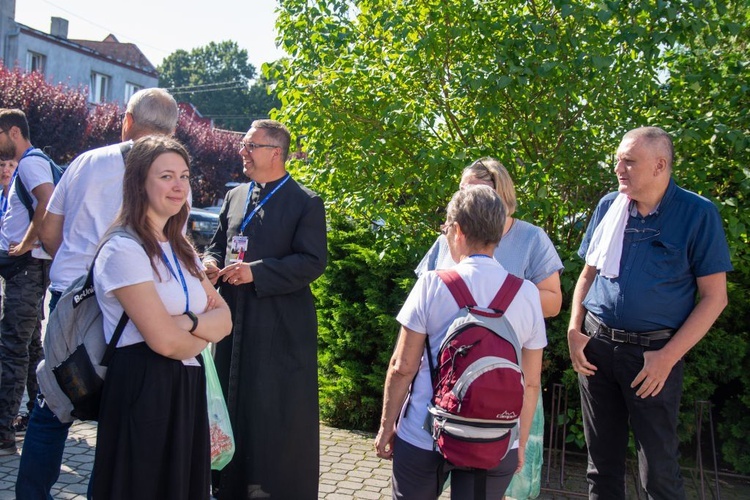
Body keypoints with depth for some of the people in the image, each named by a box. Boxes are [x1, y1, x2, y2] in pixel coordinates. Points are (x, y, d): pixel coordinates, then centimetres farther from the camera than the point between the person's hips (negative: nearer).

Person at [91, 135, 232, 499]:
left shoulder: (181, 250, 13)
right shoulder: (123, 250, -13)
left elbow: (224, 318, 5)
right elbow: (164, 340, -19)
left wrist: (189, 324, -15)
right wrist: (205, 333, 0)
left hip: (188, 387, 8)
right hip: (142, 388, -8)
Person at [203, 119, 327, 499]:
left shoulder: (306, 203, -6)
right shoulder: (235, 196, 13)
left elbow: (313, 262, -14)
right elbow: (217, 244, 21)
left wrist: (256, 272, -21)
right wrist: (211, 263, -3)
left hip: (280, 328, -6)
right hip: (234, 320, 6)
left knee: (278, 417, 2)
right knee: (232, 406, 15)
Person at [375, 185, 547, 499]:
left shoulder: (433, 284, -11)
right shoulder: (528, 293, -3)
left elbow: (403, 366, -8)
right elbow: (532, 382, 3)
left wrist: (387, 425, 6)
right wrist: (521, 443, 15)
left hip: (423, 437, -1)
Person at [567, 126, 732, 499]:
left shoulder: (698, 214, -8)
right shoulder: (608, 206, 4)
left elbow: (714, 296, -7)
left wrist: (668, 357, -14)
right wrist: (574, 330, 1)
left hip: (653, 352, -4)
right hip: (596, 345, 4)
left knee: (658, 469, 4)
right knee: (602, 458, 15)